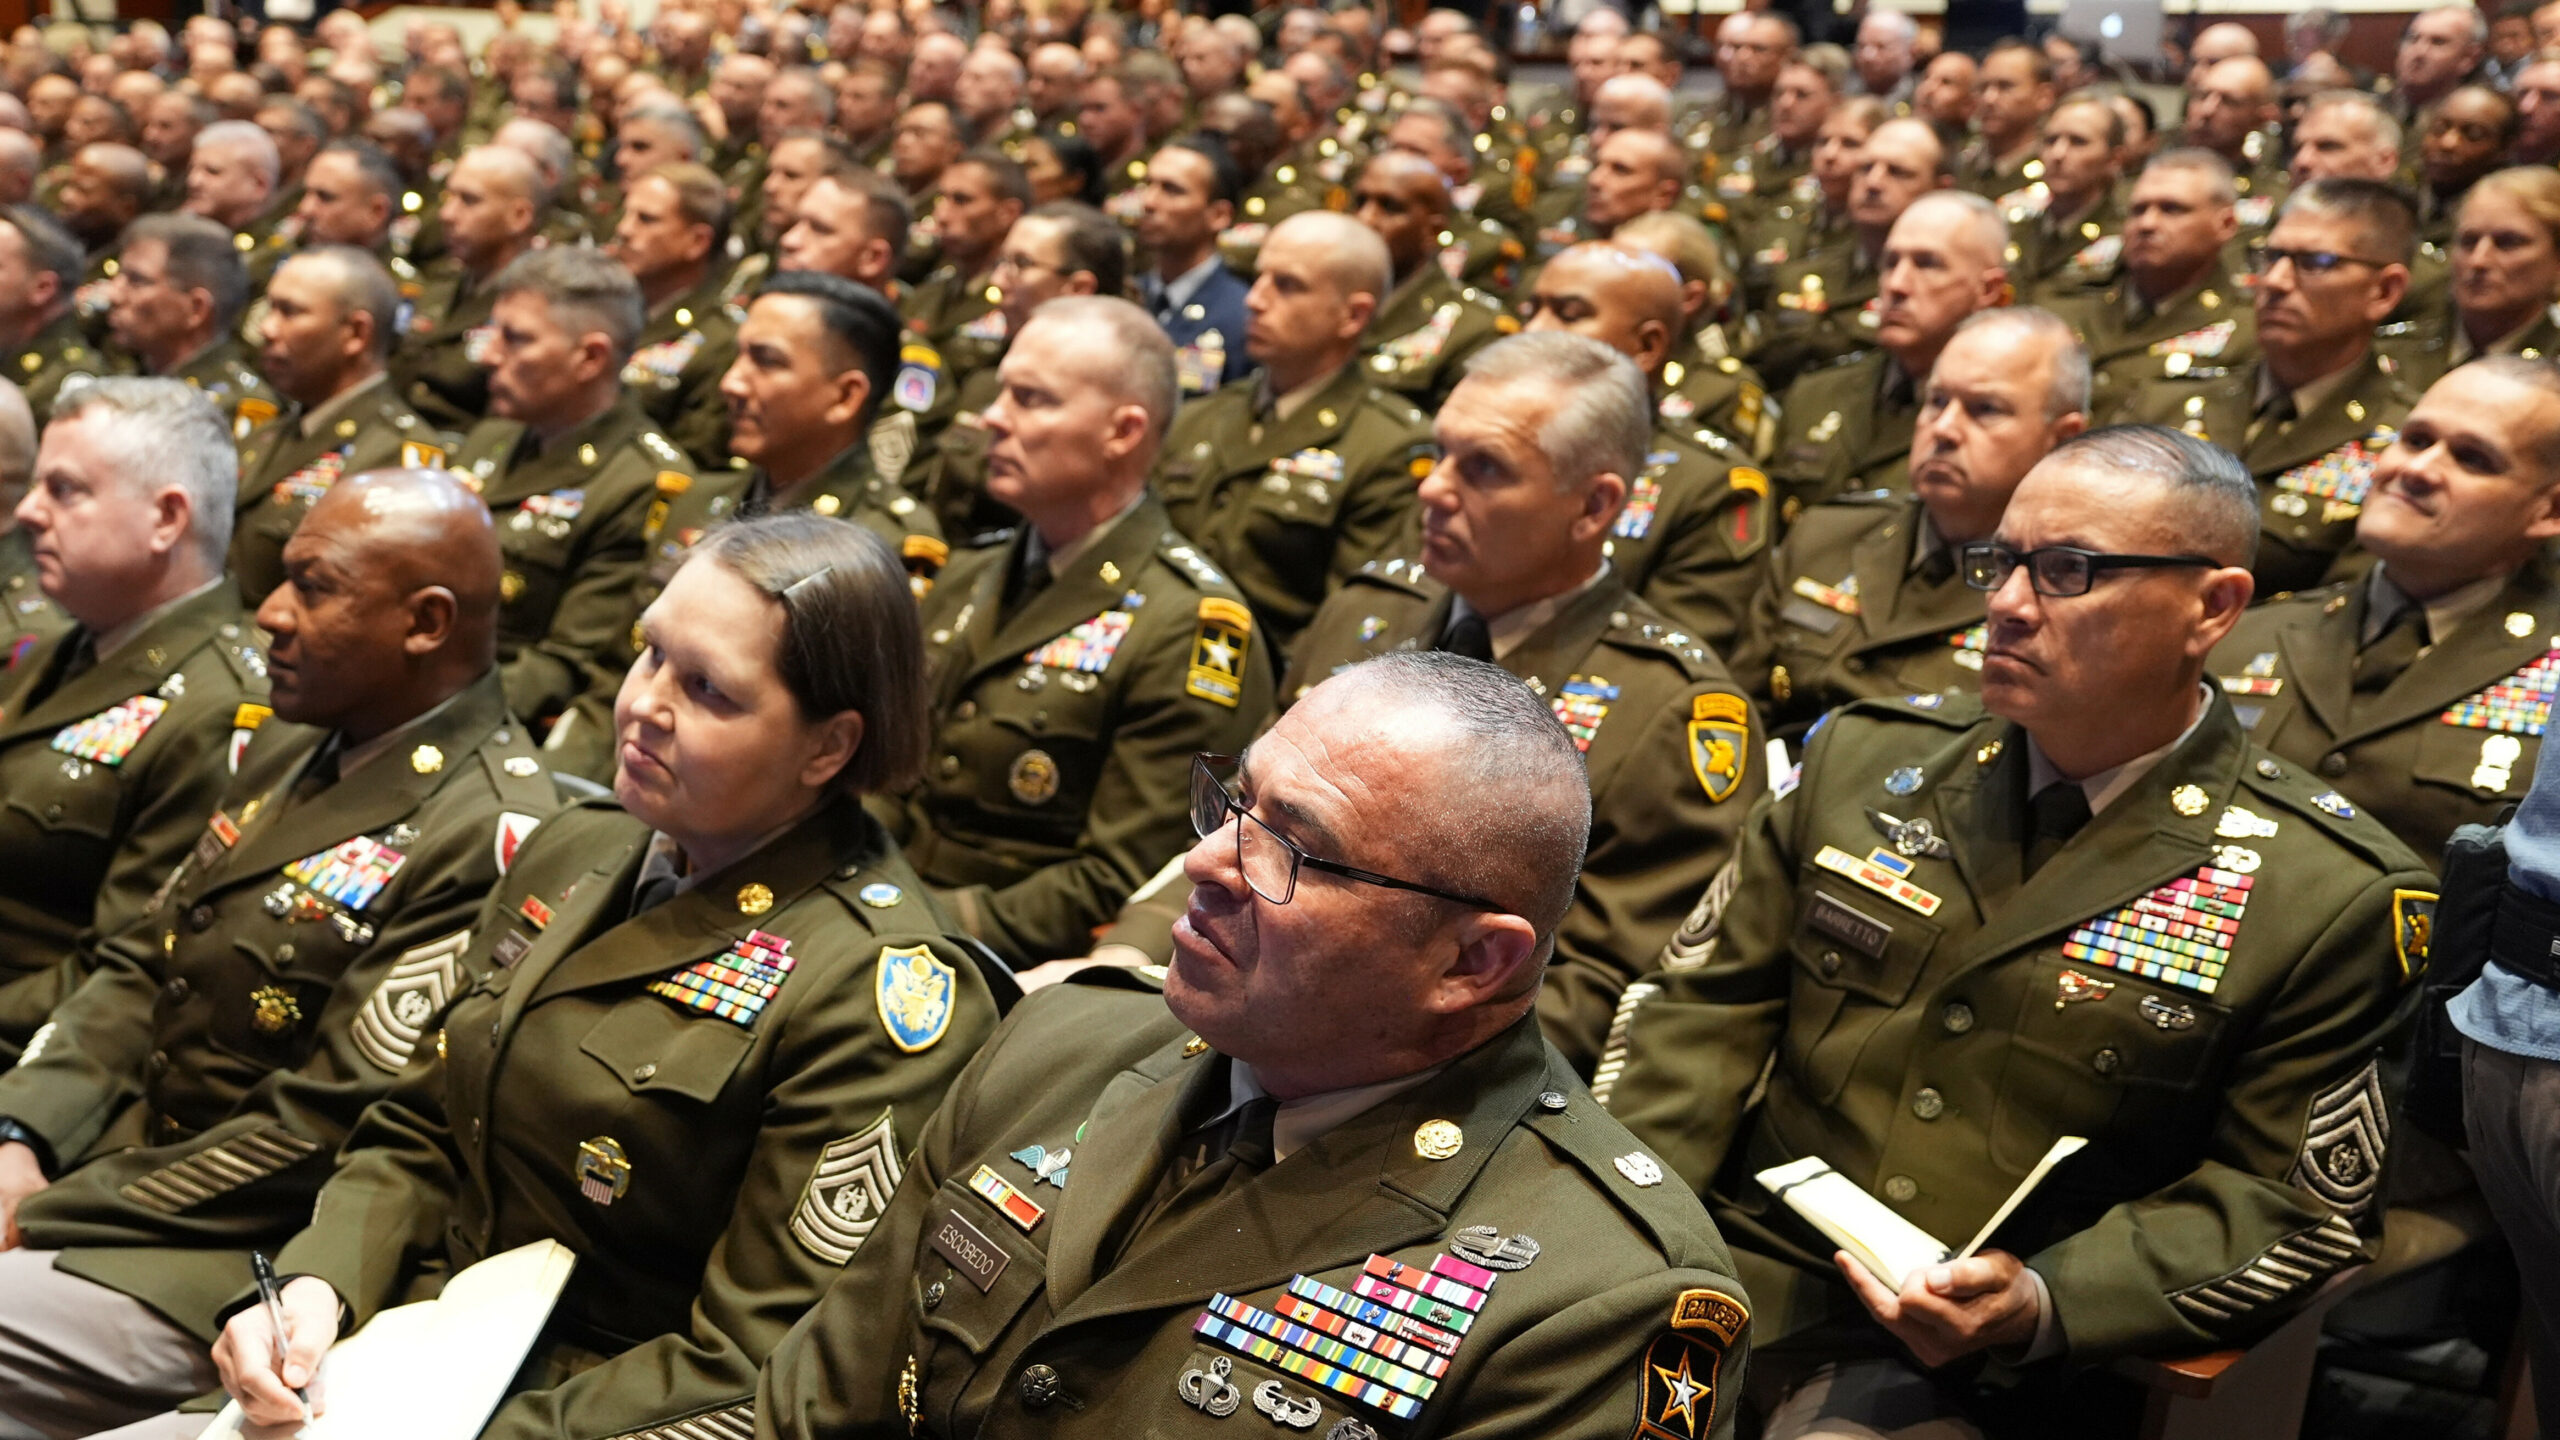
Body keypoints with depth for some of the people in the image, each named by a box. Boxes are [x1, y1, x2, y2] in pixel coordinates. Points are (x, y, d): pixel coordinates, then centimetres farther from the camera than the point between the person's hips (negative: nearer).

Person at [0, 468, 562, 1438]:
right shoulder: (296, 746, 10)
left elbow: (326, 1131, -21)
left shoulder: (486, 838, -21)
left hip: (246, 1256, -8)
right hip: (123, 1155, 8)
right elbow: (140, 966, 13)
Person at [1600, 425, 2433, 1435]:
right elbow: (1703, 1001, 10)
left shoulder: (2328, 893, -4)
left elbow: (2291, 1206, -3)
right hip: (1735, 1267, 4)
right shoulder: (1866, 756, 8)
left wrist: (2042, 1304, -18)